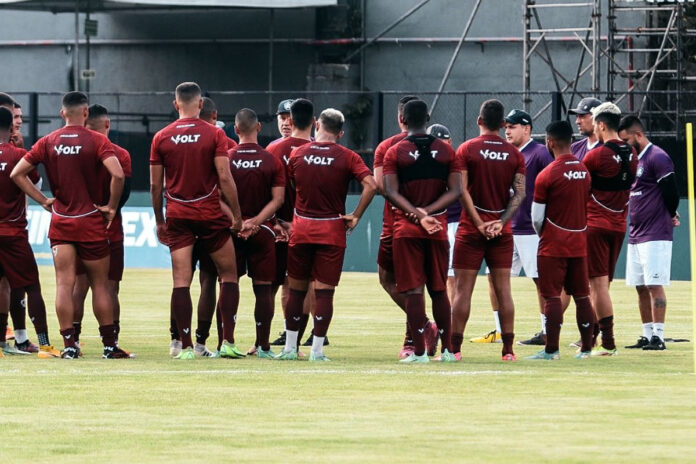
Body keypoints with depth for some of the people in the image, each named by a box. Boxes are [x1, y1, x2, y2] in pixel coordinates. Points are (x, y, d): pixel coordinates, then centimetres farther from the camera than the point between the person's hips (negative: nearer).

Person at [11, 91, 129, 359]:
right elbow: (117, 174, -22)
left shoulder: (48, 142, 3)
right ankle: (110, 345, 8)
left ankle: (69, 345, -6)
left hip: (60, 222, 2)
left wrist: (44, 201, 5)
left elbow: (17, 174, 3)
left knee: (64, 284, 0)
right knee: (100, 284, 6)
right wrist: (111, 207, -8)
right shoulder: (96, 141, -8)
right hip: (91, 222, -2)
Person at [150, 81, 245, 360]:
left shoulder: (161, 138, 2)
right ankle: (228, 342, 2)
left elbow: (155, 184, 5)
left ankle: (186, 346, -4)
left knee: (181, 281, 1)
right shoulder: (214, 135, -5)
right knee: (228, 275, 10)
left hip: (177, 216, 2)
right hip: (210, 215, -2)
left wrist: (159, 221, 14)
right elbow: (225, 178, -9)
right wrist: (237, 215, -2)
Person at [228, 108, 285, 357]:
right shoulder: (272, 161, -2)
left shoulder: (225, 159, -2)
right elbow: (277, 199, -7)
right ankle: (262, 344, 1)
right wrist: (256, 221, -9)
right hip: (262, 232, 0)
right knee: (263, 288, 3)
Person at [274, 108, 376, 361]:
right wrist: (356, 216, -7)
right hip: (332, 229, -2)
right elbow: (370, 184, -15)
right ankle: (317, 348, -3)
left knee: (296, 289, 11)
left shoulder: (297, 154, 2)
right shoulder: (347, 157, -5)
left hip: (301, 228, 2)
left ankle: (290, 347, 13)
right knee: (324, 291, 0)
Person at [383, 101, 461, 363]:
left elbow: (390, 191, -13)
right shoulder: (446, 151, 5)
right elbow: (455, 191, -2)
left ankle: (419, 351, -7)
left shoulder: (395, 152, -3)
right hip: (438, 229, 3)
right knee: (439, 290, 12)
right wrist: (427, 212, -9)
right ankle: (446, 349, 12)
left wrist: (418, 215, -16)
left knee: (414, 290, -3)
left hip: (406, 230, -3)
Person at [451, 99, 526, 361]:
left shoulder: (466, 149, -4)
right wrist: (501, 222, -6)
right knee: (503, 289, 4)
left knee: (463, 289, 0)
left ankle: (455, 347, -1)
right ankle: (508, 349, 1)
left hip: (471, 230, -2)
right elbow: (520, 193, -2)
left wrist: (478, 223, -10)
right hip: (502, 231, 2)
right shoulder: (514, 153, 4)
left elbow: (462, 190, -11)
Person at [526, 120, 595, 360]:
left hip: (553, 245, -5)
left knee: (552, 296, -3)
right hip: (580, 245, 5)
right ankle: (586, 347, 11)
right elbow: (587, 209, 10)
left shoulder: (547, 175, -12)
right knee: (582, 296, 9)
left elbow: (537, 217, -7)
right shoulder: (584, 171, 5)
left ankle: (551, 349, -4)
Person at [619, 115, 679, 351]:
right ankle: (647, 336, 14)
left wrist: (670, 217, 0)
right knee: (641, 287, 9)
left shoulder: (657, 158, -12)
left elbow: (671, 193, -14)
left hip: (655, 236, -9)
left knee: (654, 285, -10)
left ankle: (658, 336, -9)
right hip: (635, 235, 9)